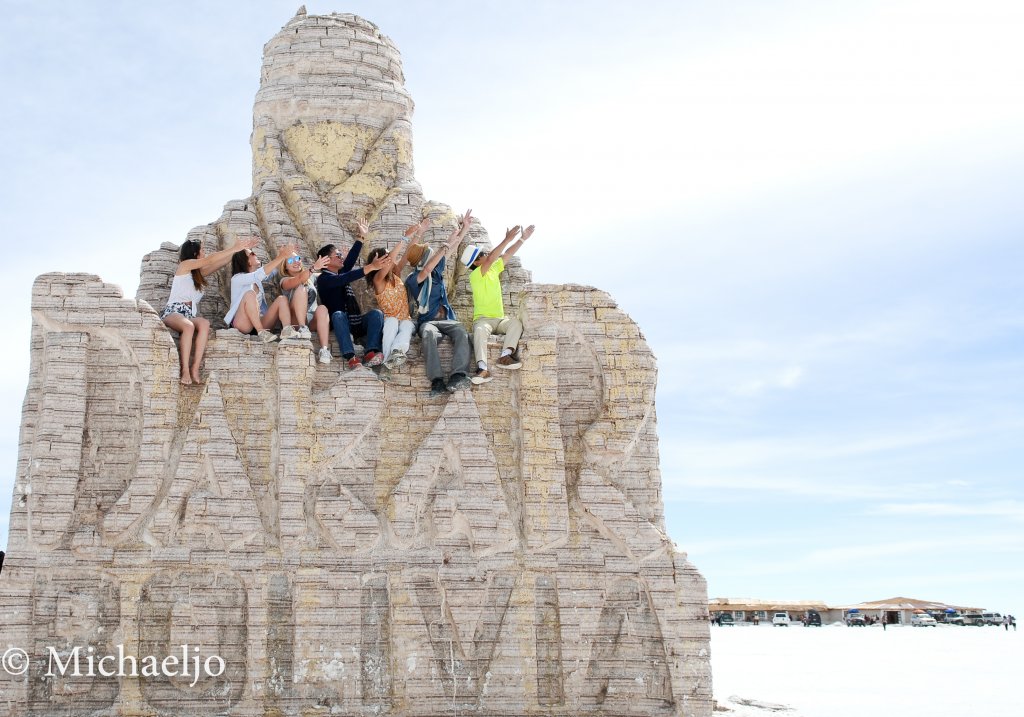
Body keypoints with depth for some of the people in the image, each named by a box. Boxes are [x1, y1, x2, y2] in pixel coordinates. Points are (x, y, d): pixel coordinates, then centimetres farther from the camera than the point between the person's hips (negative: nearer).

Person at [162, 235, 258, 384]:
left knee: (205, 324, -30)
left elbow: (220, 263, 16)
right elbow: (210, 260, -8)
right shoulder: (185, 265, 2)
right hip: (173, 312, -6)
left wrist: (239, 249, 7)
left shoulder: (199, 272, 21)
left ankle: (195, 370, -38)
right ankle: (185, 371, -41)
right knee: (189, 326, -40)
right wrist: (234, 248, -10)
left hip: (189, 314, 6)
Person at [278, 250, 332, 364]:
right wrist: (314, 268, -33)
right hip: (296, 319, -3)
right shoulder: (285, 280, 6)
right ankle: (302, 328, -34)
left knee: (322, 308, -32)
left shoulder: (310, 278, 24)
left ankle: (324, 350, -46)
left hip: (313, 319, 3)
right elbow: (299, 280, -16)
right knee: (301, 289, -23)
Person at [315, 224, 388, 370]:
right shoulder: (324, 278, -4)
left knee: (376, 313, -21)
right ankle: (350, 356, -52)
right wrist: (370, 267, -28)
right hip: (341, 325, -6)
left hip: (357, 323, 6)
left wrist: (361, 237, 10)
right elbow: (345, 279, -20)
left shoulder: (340, 272, 21)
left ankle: (371, 352, -42)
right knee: (338, 314, -37)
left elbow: (351, 258, 12)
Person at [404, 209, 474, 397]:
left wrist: (464, 226, 17)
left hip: (446, 318, 5)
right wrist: (447, 245, -22)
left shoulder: (436, 270, 15)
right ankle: (437, 381, -48)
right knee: (429, 334, -41)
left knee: (461, 332, -31)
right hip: (427, 321, -4)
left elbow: (452, 247, 19)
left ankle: (457, 376, -47)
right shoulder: (412, 279, -3)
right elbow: (426, 269, -22)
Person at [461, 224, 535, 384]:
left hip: (500, 319, 6)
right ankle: (482, 368, -54)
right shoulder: (475, 275, -8)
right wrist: (507, 239, -25)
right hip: (483, 319, -6)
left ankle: (505, 356, -41)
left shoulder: (494, 269, 14)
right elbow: (490, 259, -22)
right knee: (480, 330, -40)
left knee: (516, 322, -27)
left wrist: (522, 238, 6)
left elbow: (507, 254, 15)